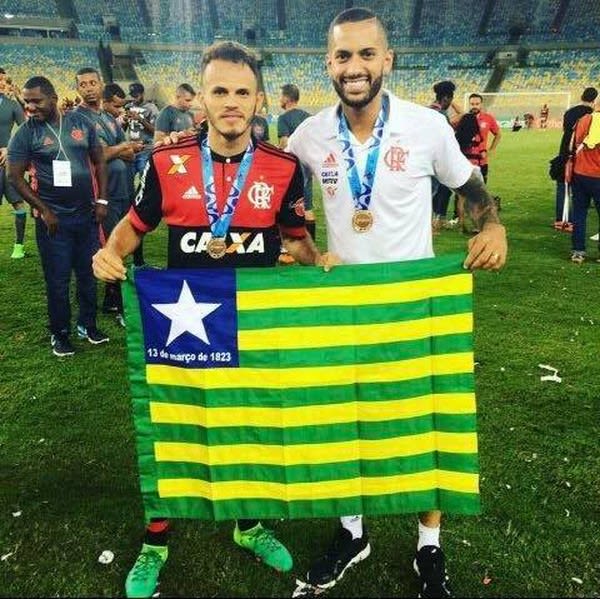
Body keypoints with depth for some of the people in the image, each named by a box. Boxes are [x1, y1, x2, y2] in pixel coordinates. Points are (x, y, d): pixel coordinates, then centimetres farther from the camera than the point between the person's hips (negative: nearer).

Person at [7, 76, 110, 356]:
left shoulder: (81, 122, 2)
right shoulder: (25, 133, -6)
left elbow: (98, 162, 8)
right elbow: (15, 176, -6)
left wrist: (101, 200, 1)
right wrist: (44, 211, -11)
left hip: (87, 214, 3)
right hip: (53, 218, -3)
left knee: (88, 273, 12)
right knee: (57, 280, 4)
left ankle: (87, 324, 29)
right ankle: (59, 334, 19)